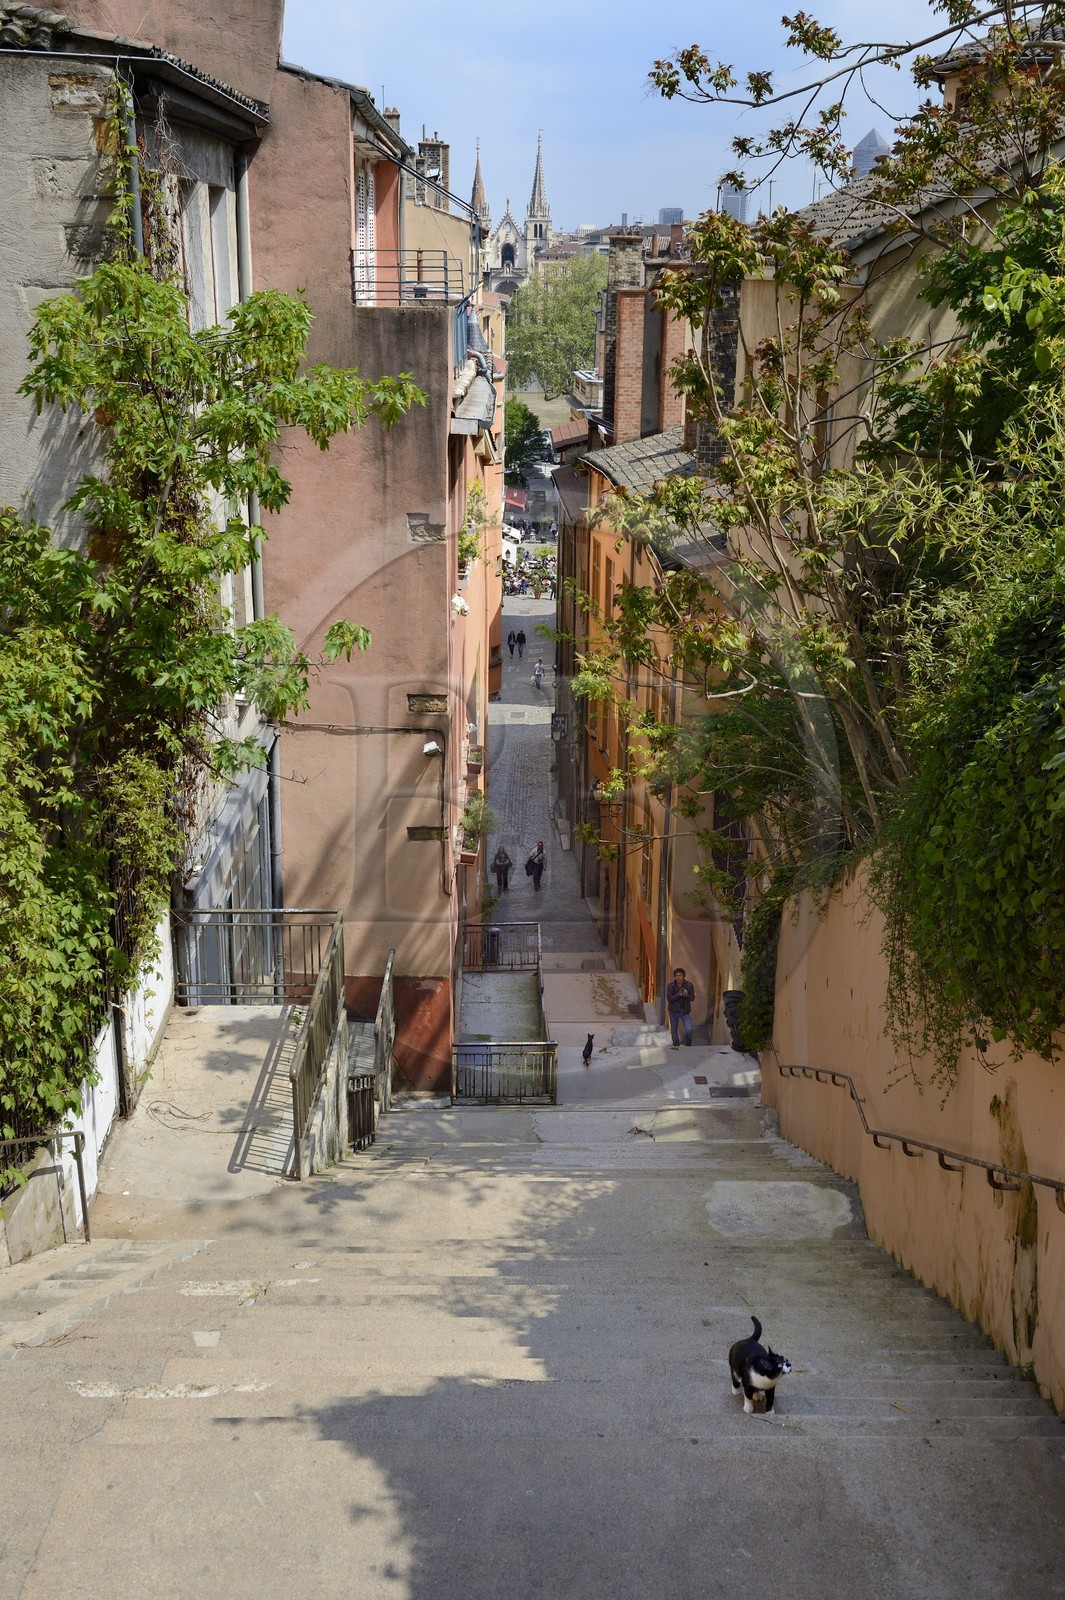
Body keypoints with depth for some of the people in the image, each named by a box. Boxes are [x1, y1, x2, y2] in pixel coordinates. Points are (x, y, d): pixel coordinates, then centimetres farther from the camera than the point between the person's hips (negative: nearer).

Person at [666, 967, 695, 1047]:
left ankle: (688, 1046, 8)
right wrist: (679, 995, -28)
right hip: (674, 1011, 1)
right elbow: (669, 998, -14)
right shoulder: (670, 986, -8)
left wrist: (686, 995, -29)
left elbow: (692, 998, -7)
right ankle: (676, 1045, 29)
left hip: (685, 1011, -1)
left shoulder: (689, 985, -6)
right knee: (674, 1029, 12)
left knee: (689, 1029, -9)